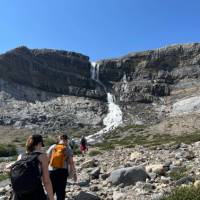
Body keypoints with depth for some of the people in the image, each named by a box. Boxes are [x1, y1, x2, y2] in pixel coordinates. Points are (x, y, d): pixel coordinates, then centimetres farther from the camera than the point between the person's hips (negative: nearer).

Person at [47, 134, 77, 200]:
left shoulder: (52, 147, 4)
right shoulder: (68, 149, -2)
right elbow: (71, 162, -7)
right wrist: (74, 173, -1)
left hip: (51, 171, 2)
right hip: (62, 172, -2)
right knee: (61, 191, 9)